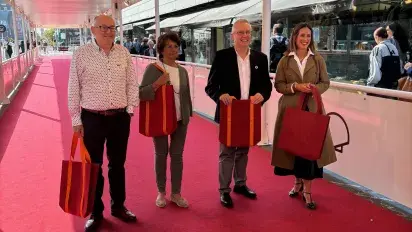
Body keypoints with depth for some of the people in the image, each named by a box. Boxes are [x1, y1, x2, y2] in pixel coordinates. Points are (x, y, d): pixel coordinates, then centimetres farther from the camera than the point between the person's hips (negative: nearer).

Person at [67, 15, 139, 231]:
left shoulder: (123, 53, 2)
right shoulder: (81, 54, -6)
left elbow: (132, 83, 8)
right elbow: (74, 89, -4)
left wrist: (130, 109, 2)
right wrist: (76, 120, -4)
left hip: (120, 117, 3)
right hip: (92, 118, -2)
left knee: (118, 164, 15)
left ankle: (118, 206, 32)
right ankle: (95, 212, 24)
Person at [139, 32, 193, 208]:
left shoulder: (182, 71, 6)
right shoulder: (153, 68, -8)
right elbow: (141, 94, -12)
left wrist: (189, 114, 13)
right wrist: (157, 84, -25)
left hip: (180, 120, 4)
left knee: (177, 155, 9)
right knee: (161, 155, 10)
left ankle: (176, 193, 21)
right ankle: (161, 192, 25)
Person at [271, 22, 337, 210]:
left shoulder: (318, 59, 5)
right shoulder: (285, 60, 3)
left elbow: (325, 83, 7)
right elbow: (278, 85, 1)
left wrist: (315, 88, -14)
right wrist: (295, 87, -15)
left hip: (312, 108, 0)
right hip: (290, 108, 0)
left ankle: (307, 189, 8)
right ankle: (298, 182, 28)